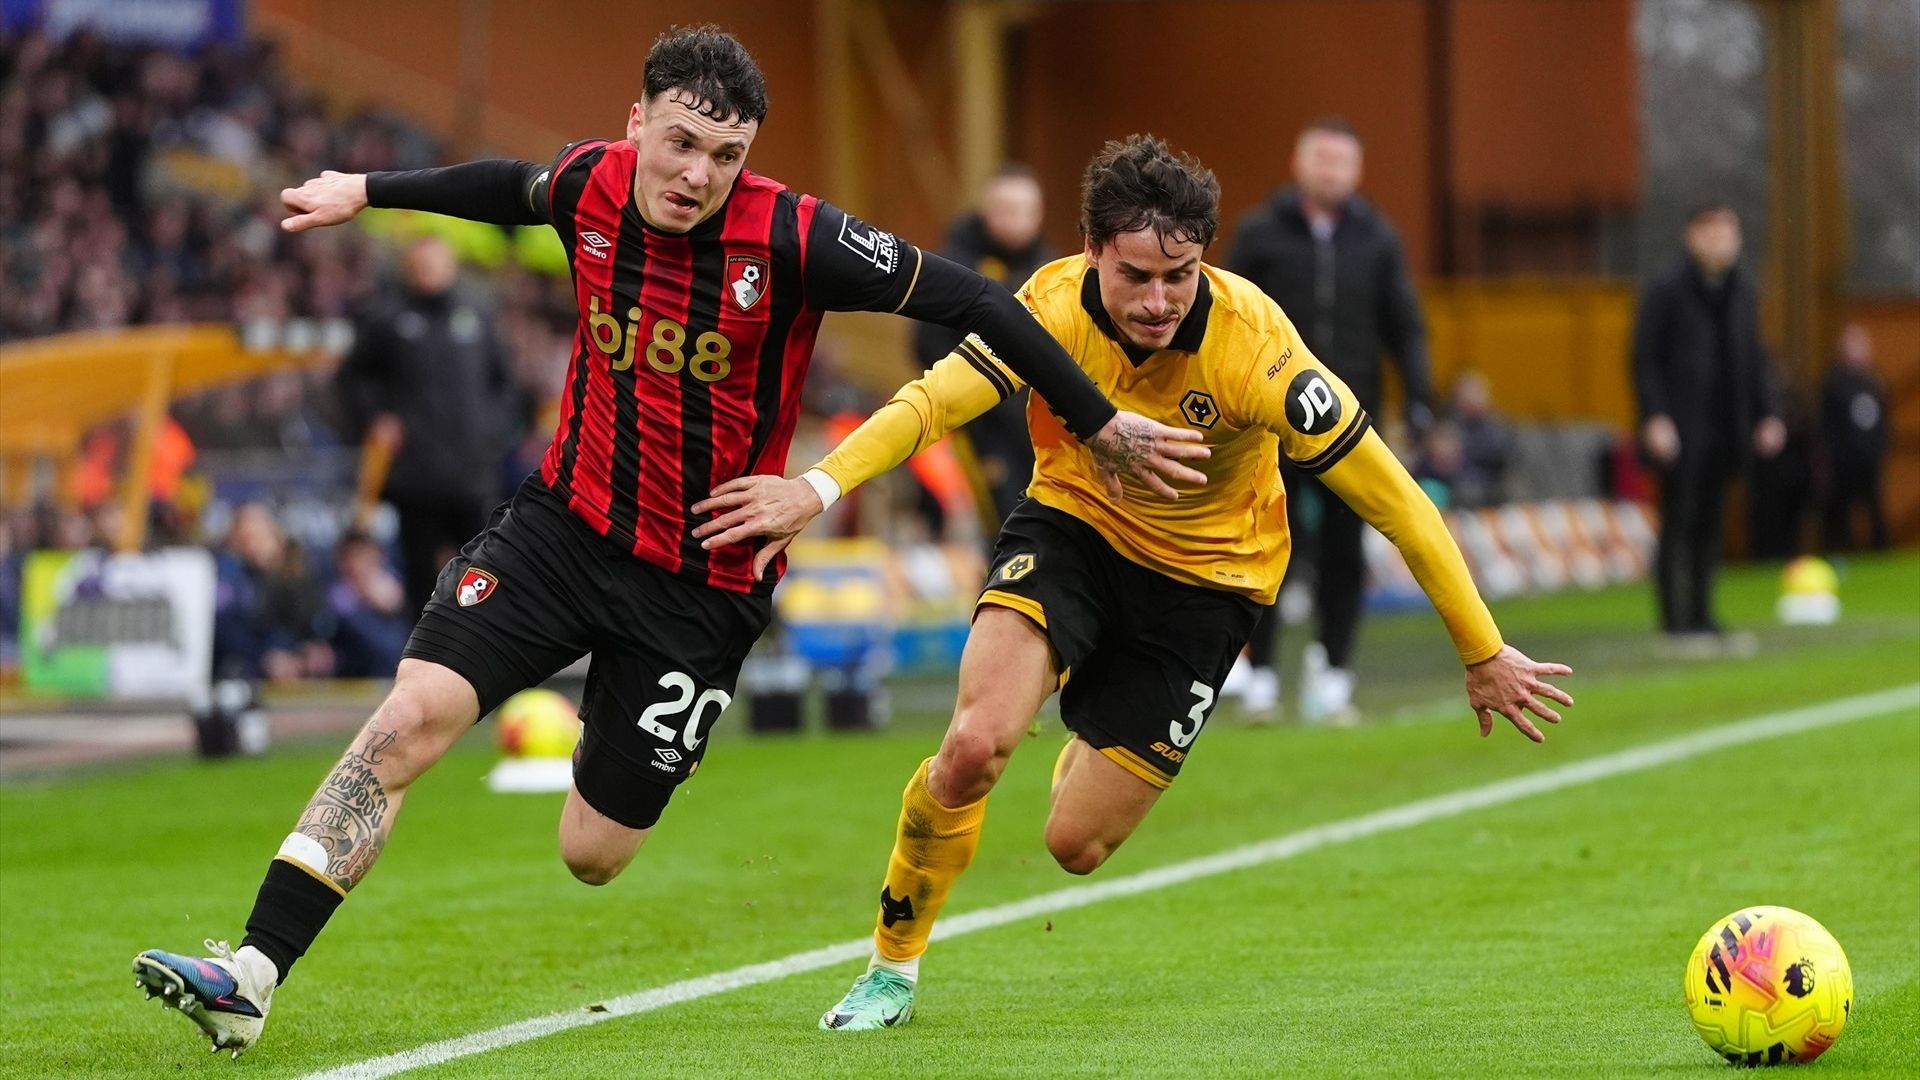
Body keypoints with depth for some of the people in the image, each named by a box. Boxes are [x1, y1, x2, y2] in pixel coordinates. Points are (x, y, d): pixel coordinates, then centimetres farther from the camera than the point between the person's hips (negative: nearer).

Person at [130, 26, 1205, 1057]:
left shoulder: (793, 240, -20)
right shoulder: (591, 185, -7)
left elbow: (971, 299, -12)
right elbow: (511, 188, 19)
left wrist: (1102, 425, -7)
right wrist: (367, 191, 30)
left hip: (703, 582, -3)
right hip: (563, 521, 3)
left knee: (591, 854, 0)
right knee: (411, 716, -17)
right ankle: (254, 973, -18)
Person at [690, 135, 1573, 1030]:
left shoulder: (1253, 348, -29)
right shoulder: (1056, 306, -22)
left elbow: (1394, 502, -23)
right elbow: (930, 401, -32)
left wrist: (1483, 656, -18)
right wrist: (818, 487, -51)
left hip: (1204, 577, -1)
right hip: (1074, 522, 1)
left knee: (1075, 843, -3)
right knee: (975, 742, -24)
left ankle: (1089, 753, 37)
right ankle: (892, 968, 0)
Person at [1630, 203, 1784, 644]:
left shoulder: (1742, 292, 14)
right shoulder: (1664, 292, -4)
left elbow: (1753, 359, 20)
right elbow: (1645, 359, -7)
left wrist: (1767, 413, 11)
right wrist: (1655, 418, -15)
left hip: (1726, 430, 6)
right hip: (1681, 430, -6)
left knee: (1709, 523, 8)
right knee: (1679, 521, -6)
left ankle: (1700, 615, 13)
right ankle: (1675, 619, -5)